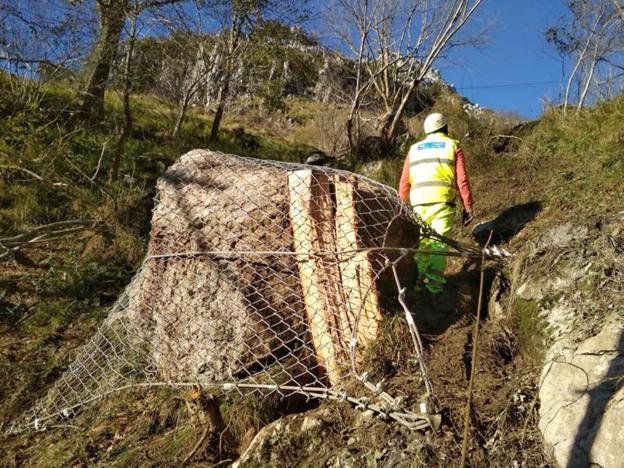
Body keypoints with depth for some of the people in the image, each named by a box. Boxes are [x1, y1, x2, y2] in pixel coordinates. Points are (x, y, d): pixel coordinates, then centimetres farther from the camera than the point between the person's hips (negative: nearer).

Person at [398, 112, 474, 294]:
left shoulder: (414, 149, 20)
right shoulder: (452, 146, 12)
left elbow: (404, 183, 14)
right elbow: (462, 180, 3)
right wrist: (467, 207, 5)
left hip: (418, 202, 3)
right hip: (442, 201, -3)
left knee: (421, 242, 10)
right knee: (439, 241, -5)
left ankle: (419, 277, 0)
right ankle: (435, 281, -15)